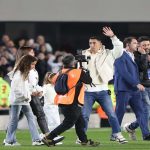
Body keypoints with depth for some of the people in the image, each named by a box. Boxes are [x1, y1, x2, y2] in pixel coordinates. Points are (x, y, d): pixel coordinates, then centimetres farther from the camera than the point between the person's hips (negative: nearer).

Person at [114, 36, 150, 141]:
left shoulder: (132, 57, 20)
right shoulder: (121, 56, -9)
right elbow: (124, 73, -18)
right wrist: (137, 84, -20)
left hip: (135, 90, 8)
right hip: (124, 89, -8)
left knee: (140, 112, -1)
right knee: (120, 113, -1)